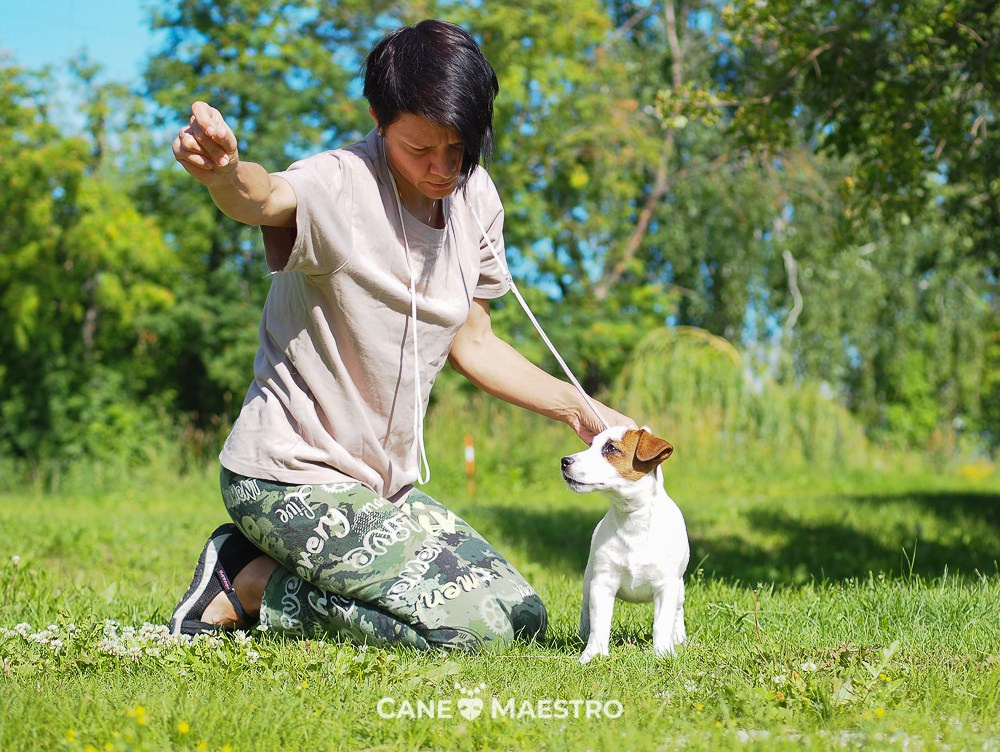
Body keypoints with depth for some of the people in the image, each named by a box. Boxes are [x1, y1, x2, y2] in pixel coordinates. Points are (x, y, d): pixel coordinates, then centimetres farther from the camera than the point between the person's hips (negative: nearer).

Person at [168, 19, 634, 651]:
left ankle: (272, 567, 12)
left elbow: (471, 342, 14)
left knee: (522, 616, 11)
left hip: (385, 485, 8)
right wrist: (223, 174, -69)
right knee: (471, 624, -20)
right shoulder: (341, 186, -20)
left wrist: (578, 410, 8)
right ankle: (251, 585, -3)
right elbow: (267, 199, -46)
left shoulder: (475, 197, 2)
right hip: (293, 477, -8)